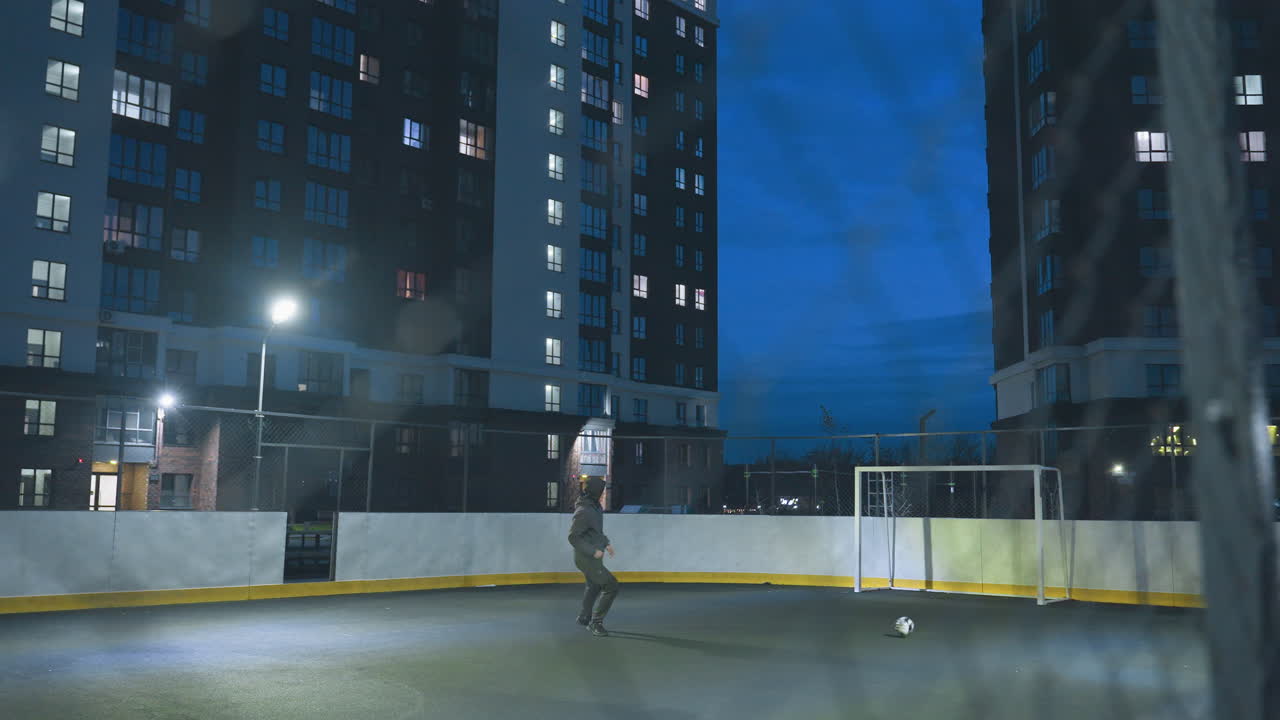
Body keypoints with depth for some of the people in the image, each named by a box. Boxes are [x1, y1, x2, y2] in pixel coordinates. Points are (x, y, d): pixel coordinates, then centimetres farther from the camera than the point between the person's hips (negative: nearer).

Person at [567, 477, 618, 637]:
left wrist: (606, 543, 9)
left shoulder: (595, 506, 4)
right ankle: (596, 622, -1)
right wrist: (593, 551, -23)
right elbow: (573, 537, -24)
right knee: (611, 586, -11)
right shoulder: (583, 511, -25)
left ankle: (584, 617, 46)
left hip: (593, 555, 10)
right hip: (586, 558, -10)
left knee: (594, 586, 28)